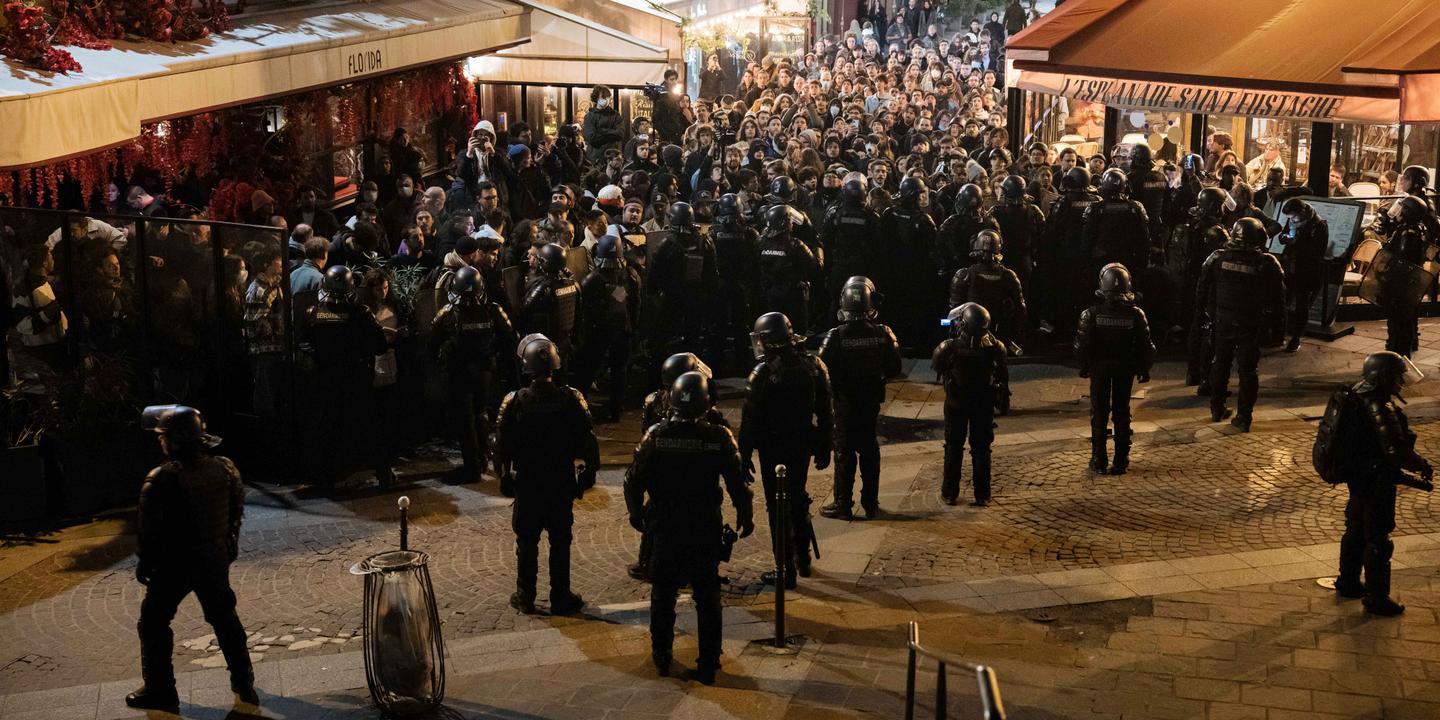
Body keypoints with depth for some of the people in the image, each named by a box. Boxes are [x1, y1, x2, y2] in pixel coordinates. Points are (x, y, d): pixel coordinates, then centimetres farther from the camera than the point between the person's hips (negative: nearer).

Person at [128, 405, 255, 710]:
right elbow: (236, 510, 8)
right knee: (224, 617, 19)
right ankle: (243, 682, 26)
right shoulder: (224, 469, -4)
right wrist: (229, 544, 21)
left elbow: (150, 528, -17)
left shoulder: (161, 480, -22)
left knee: (154, 622, 11)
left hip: (173, 564, -5)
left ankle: (160, 691, 15)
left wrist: (144, 562, -2)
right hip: (215, 559, 5)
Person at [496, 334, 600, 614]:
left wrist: (505, 477, 8)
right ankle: (560, 598, 18)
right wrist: (588, 473, 6)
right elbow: (587, 441, -7)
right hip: (562, 483, 0)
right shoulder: (572, 399, -13)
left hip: (527, 485, 0)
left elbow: (502, 446, -6)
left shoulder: (514, 402, -14)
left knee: (527, 542, 13)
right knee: (560, 542, 12)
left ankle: (525, 598, 22)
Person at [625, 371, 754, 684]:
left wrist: (637, 514, 10)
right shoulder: (719, 437, -13)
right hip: (706, 530, -1)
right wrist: (745, 518, 7)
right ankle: (708, 665, 15)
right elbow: (738, 483, -8)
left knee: (663, 594, 17)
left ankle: (662, 657, 25)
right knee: (707, 598, 10)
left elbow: (634, 479, -5)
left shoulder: (656, 434, -10)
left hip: (665, 528, 1)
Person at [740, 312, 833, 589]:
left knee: (778, 507, 4)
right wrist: (824, 448, 12)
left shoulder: (763, 373, -17)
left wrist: (745, 454, -6)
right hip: (803, 444, 5)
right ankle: (803, 559, 32)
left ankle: (786, 571, 8)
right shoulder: (813, 365, -1)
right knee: (798, 499, 23)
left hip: (773, 449, -5)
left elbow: (750, 419, -14)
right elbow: (825, 412, 4)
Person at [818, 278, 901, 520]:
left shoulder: (836, 336, -19)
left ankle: (843, 505, 12)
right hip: (872, 400, 3)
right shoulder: (883, 334, -10)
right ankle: (871, 505, 21)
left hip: (845, 401, -3)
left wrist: (835, 386, 3)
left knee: (844, 452, 7)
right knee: (869, 450, 14)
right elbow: (894, 369, -2)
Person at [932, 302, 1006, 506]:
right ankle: (982, 495, 14)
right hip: (984, 404, 1)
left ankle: (950, 493, 18)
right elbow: (1002, 377, -5)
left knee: (954, 447, 14)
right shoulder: (993, 347, -18)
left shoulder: (950, 347, -22)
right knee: (981, 449, 12)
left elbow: (935, 365, -3)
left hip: (955, 404, -1)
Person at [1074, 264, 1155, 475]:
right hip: (1125, 368, 1)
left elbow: (1082, 344, -9)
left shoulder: (1091, 313, -13)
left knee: (1099, 412, 8)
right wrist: (1144, 370, 8)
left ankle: (1099, 460, 9)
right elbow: (1145, 346, -4)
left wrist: (1084, 366, 4)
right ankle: (1121, 461, 11)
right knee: (1122, 412, 9)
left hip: (1099, 367, -1)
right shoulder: (1136, 314, -9)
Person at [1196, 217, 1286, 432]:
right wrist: (1269, 316, 8)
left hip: (1223, 320, 2)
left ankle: (1217, 409, 27)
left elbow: (1201, 293, -1)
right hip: (1251, 324, -2)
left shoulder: (1217, 258, -6)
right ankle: (1244, 417, 7)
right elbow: (1278, 299, -7)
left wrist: (1211, 311, 11)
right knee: (1248, 369, 7)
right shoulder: (1267, 263, -12)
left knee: (1220, 364, 19)